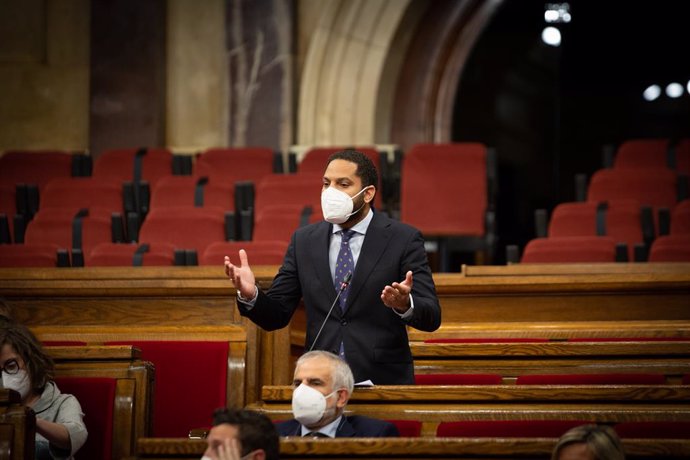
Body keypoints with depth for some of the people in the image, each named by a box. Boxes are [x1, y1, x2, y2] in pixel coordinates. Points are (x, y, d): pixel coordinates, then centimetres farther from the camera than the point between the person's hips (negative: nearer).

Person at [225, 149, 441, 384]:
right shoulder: (304, 240, 7)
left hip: (383, 382, -3)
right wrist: (250, 294, -14)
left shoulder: (403, 239, -4)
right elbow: (276, 315, 6)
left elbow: (431, 317, -10)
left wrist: (405, 305, -31)